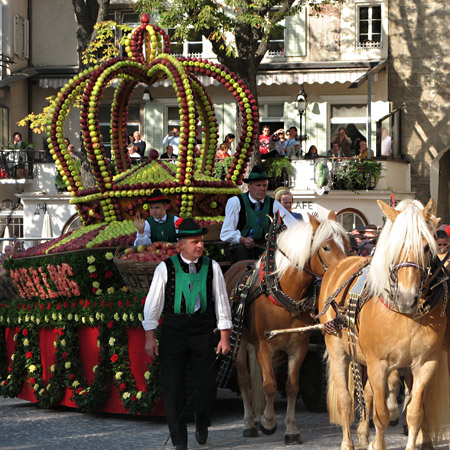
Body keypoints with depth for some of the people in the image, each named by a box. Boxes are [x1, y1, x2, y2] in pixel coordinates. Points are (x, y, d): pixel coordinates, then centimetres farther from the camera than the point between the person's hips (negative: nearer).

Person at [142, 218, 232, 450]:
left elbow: (221, 303, 5)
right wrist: (150, 337, -1)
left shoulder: (212, 268, 1)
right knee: (173, 388, 1)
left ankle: (201, 422, 31)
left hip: (203, 333, 1)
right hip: (173, 333, -1)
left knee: (207, 385, -1)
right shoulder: (165, 268, -4)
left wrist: (224, 338, 3)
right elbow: (153, 303, 2)